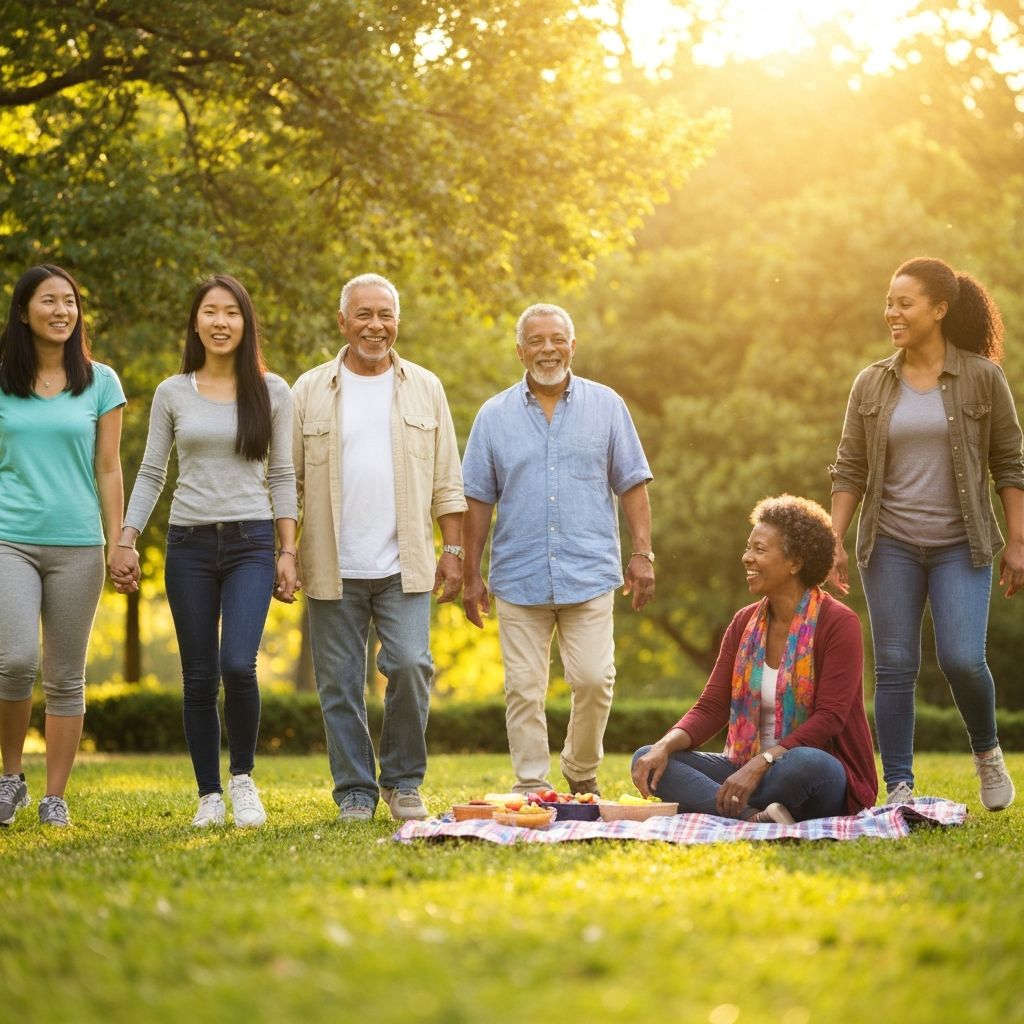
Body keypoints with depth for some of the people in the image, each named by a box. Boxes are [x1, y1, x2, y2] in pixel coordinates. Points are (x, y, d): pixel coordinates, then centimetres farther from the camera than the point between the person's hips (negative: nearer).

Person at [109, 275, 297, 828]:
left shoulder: (271, 392, 4)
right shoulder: (172, 394, 6)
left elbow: (281, 476, 5)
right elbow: (151, 474, 9)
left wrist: (288, 552, 0)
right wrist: (126, 540, -2)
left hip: (250, 542, -1)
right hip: (189, 543, 1)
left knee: (237, 665, -18)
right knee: (199, 678, 3)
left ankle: (243, 776, 5)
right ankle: (209, 794, 14)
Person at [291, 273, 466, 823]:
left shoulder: (425, 388, 9)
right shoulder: (310, 391, 5)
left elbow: (447, 481, 10)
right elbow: (289, 480, 6)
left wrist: (453, 550, 4)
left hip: (404, 566, 0)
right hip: (333, 570, 0)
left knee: (410, 666, -12)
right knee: (340, 684, 3)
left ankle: (403, 780, 8)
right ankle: (355, 791, 15)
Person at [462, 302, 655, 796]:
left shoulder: (606, 406, 7)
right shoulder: (495, 416, 8)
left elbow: (632, 485, 8)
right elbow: (477, 499, 9)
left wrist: (642, 553, 0)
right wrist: (471, 574, 5)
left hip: (590, 573, -1)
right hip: (519, 578, 1)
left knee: (593, 679, -6)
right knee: (523, 688, 0)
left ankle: (582, 771, 17)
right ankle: (532, 787, 9)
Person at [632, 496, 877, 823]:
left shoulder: (838, 623, -9)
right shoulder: (744, 623, 10)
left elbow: (829, 718, -17)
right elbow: (711, 707, 4)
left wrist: (761, 763, -27)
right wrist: (665, 746, -16)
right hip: (749, 768, 6)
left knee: (806, 764, -42)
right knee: (647, 760, -14)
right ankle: (754, 817, -33)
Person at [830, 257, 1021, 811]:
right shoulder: (871, 384, 6)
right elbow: (850, 469, 8)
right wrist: (835, 540, 0)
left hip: (960, 545, -2)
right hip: (891, 545, 3)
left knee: (962, 659, -15)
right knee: (894, 669, 1)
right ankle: (899, 790, 8)